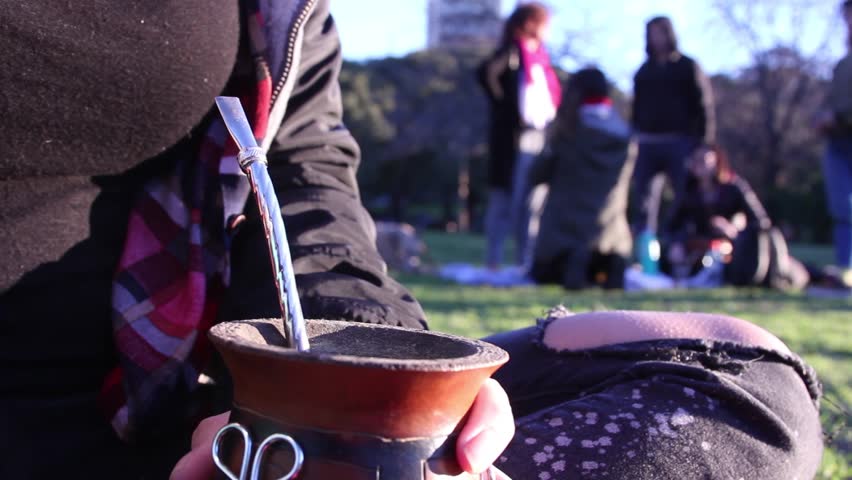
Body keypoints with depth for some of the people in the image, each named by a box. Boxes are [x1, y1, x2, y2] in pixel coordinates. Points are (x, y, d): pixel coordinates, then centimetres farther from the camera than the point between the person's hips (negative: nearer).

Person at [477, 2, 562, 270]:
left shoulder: (540, 55, 17)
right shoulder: (512, 52, -8)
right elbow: (486, 73, -25)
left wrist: (552, 115, 14)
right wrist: (506, 106, -18)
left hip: (540, 137, 8)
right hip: (516, 137, -8)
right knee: (506, 199, -4)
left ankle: (525, 258, 18)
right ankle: (494, 258, 1)